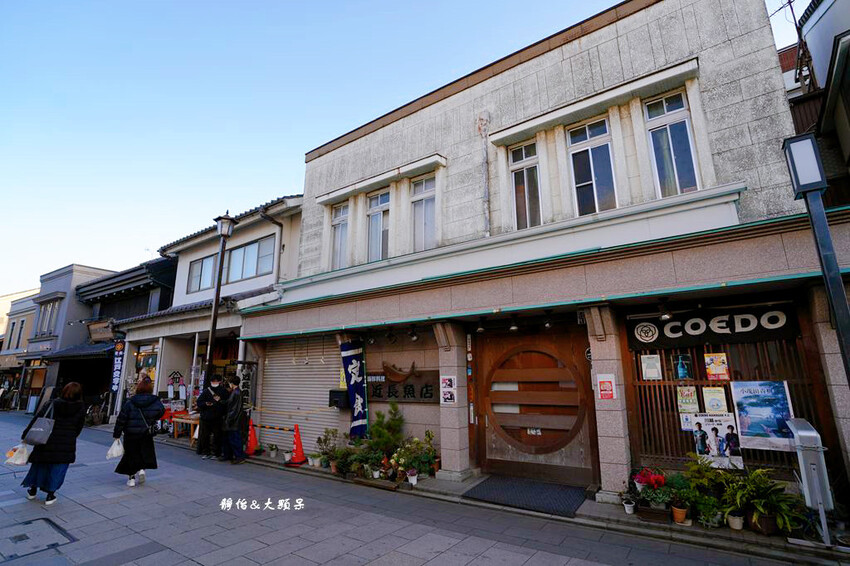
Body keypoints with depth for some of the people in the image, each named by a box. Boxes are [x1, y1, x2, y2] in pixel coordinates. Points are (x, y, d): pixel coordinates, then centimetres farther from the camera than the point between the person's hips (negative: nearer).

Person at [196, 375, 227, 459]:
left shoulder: (223, 391, 2)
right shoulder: (206, 391, 6)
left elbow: (227, 403, -4)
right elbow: (199, 402, 5)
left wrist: (219, 400, -19)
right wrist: (205, 404, -13)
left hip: (218, 418, -2)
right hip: (205, 417, 2)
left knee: (216, 436, 3)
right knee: (204, 436, 7)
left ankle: (215, 453, 14)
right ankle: (205, 452, 21)